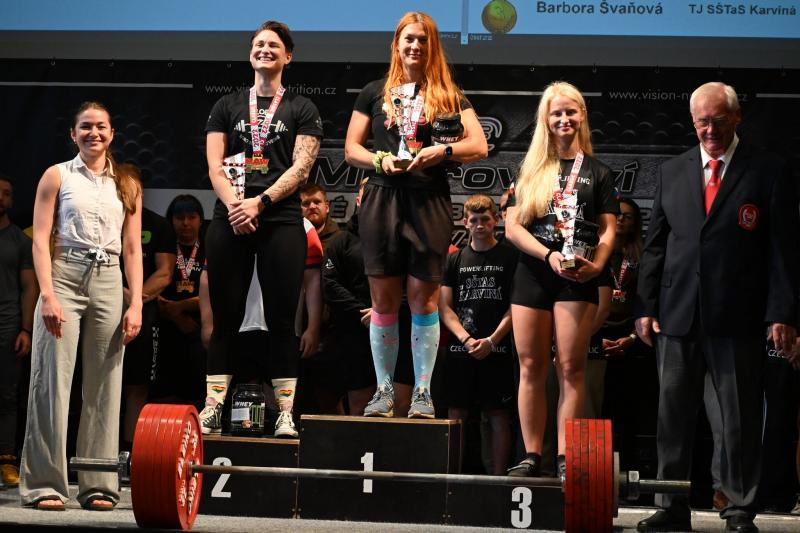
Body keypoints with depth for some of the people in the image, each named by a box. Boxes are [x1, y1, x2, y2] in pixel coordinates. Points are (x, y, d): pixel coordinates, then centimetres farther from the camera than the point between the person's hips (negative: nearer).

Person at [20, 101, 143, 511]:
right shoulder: (57, 176, 6)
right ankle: (44, 484, -4)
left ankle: (99, 485, 6)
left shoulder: (128, 186, 15)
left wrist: (136, 304, 2)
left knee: (104, 386, 2)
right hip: (64, 278, -3)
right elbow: (41, 239, -1)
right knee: (53, 380, -7)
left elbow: (133, 250, 12)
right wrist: (48, 296, -12)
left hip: (109, 285, 3)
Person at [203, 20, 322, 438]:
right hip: (229, 221, 2)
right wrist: (234, 205, -12)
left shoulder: (300, 109, 10)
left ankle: (285, 412, -2)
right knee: (225, 317, 1)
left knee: (281, 319, -2)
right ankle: (213, 405, 3)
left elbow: (301, 167, -1)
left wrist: (260, 202, -13)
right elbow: (215, 165, 6)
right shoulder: (228, 106, 15)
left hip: (280, 221, -2)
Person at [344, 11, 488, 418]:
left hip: (429, 203, -1)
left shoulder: (449, 95, 10)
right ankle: (384, 390, 10)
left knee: (424, 298, -1)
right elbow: (350, 148, 12)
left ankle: (422, 392, 4)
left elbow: (479, 146, 3)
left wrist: (443, 151, -15)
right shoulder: (375, 93, 13)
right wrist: (379, 160, -8)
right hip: (382, 200, 1)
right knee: (383, 299, 2)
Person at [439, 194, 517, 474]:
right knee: (456, 414, 1)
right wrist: (466, 339, -8)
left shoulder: (509, 257, 5)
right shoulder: (455, 259, 12)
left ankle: (498, 478, 4)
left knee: (498, 414, 0)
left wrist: (491, 341, -11)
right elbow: (444, 306, 7)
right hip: (459, 349, 2)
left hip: (496, 350, -2)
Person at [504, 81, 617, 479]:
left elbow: (607, 229, 7)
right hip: (532, 273, 2)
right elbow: (512, 226, 4)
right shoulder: (530, 170, 13)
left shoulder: (597, 173, 12)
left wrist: (596, 264, -13)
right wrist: (549, 255, -11)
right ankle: (532, 455, 6)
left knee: (571, 367, -5)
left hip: (577, 278, -1)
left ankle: (565, 457, -4)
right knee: (531, 367, 2)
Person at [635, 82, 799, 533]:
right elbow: (655, 245, 14)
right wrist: (646, 307, 6)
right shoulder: (672, 172, 13)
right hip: (677, 315, 3)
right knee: (674, 417, 6)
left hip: (737, 319, -3)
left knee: (741, 420, 3)